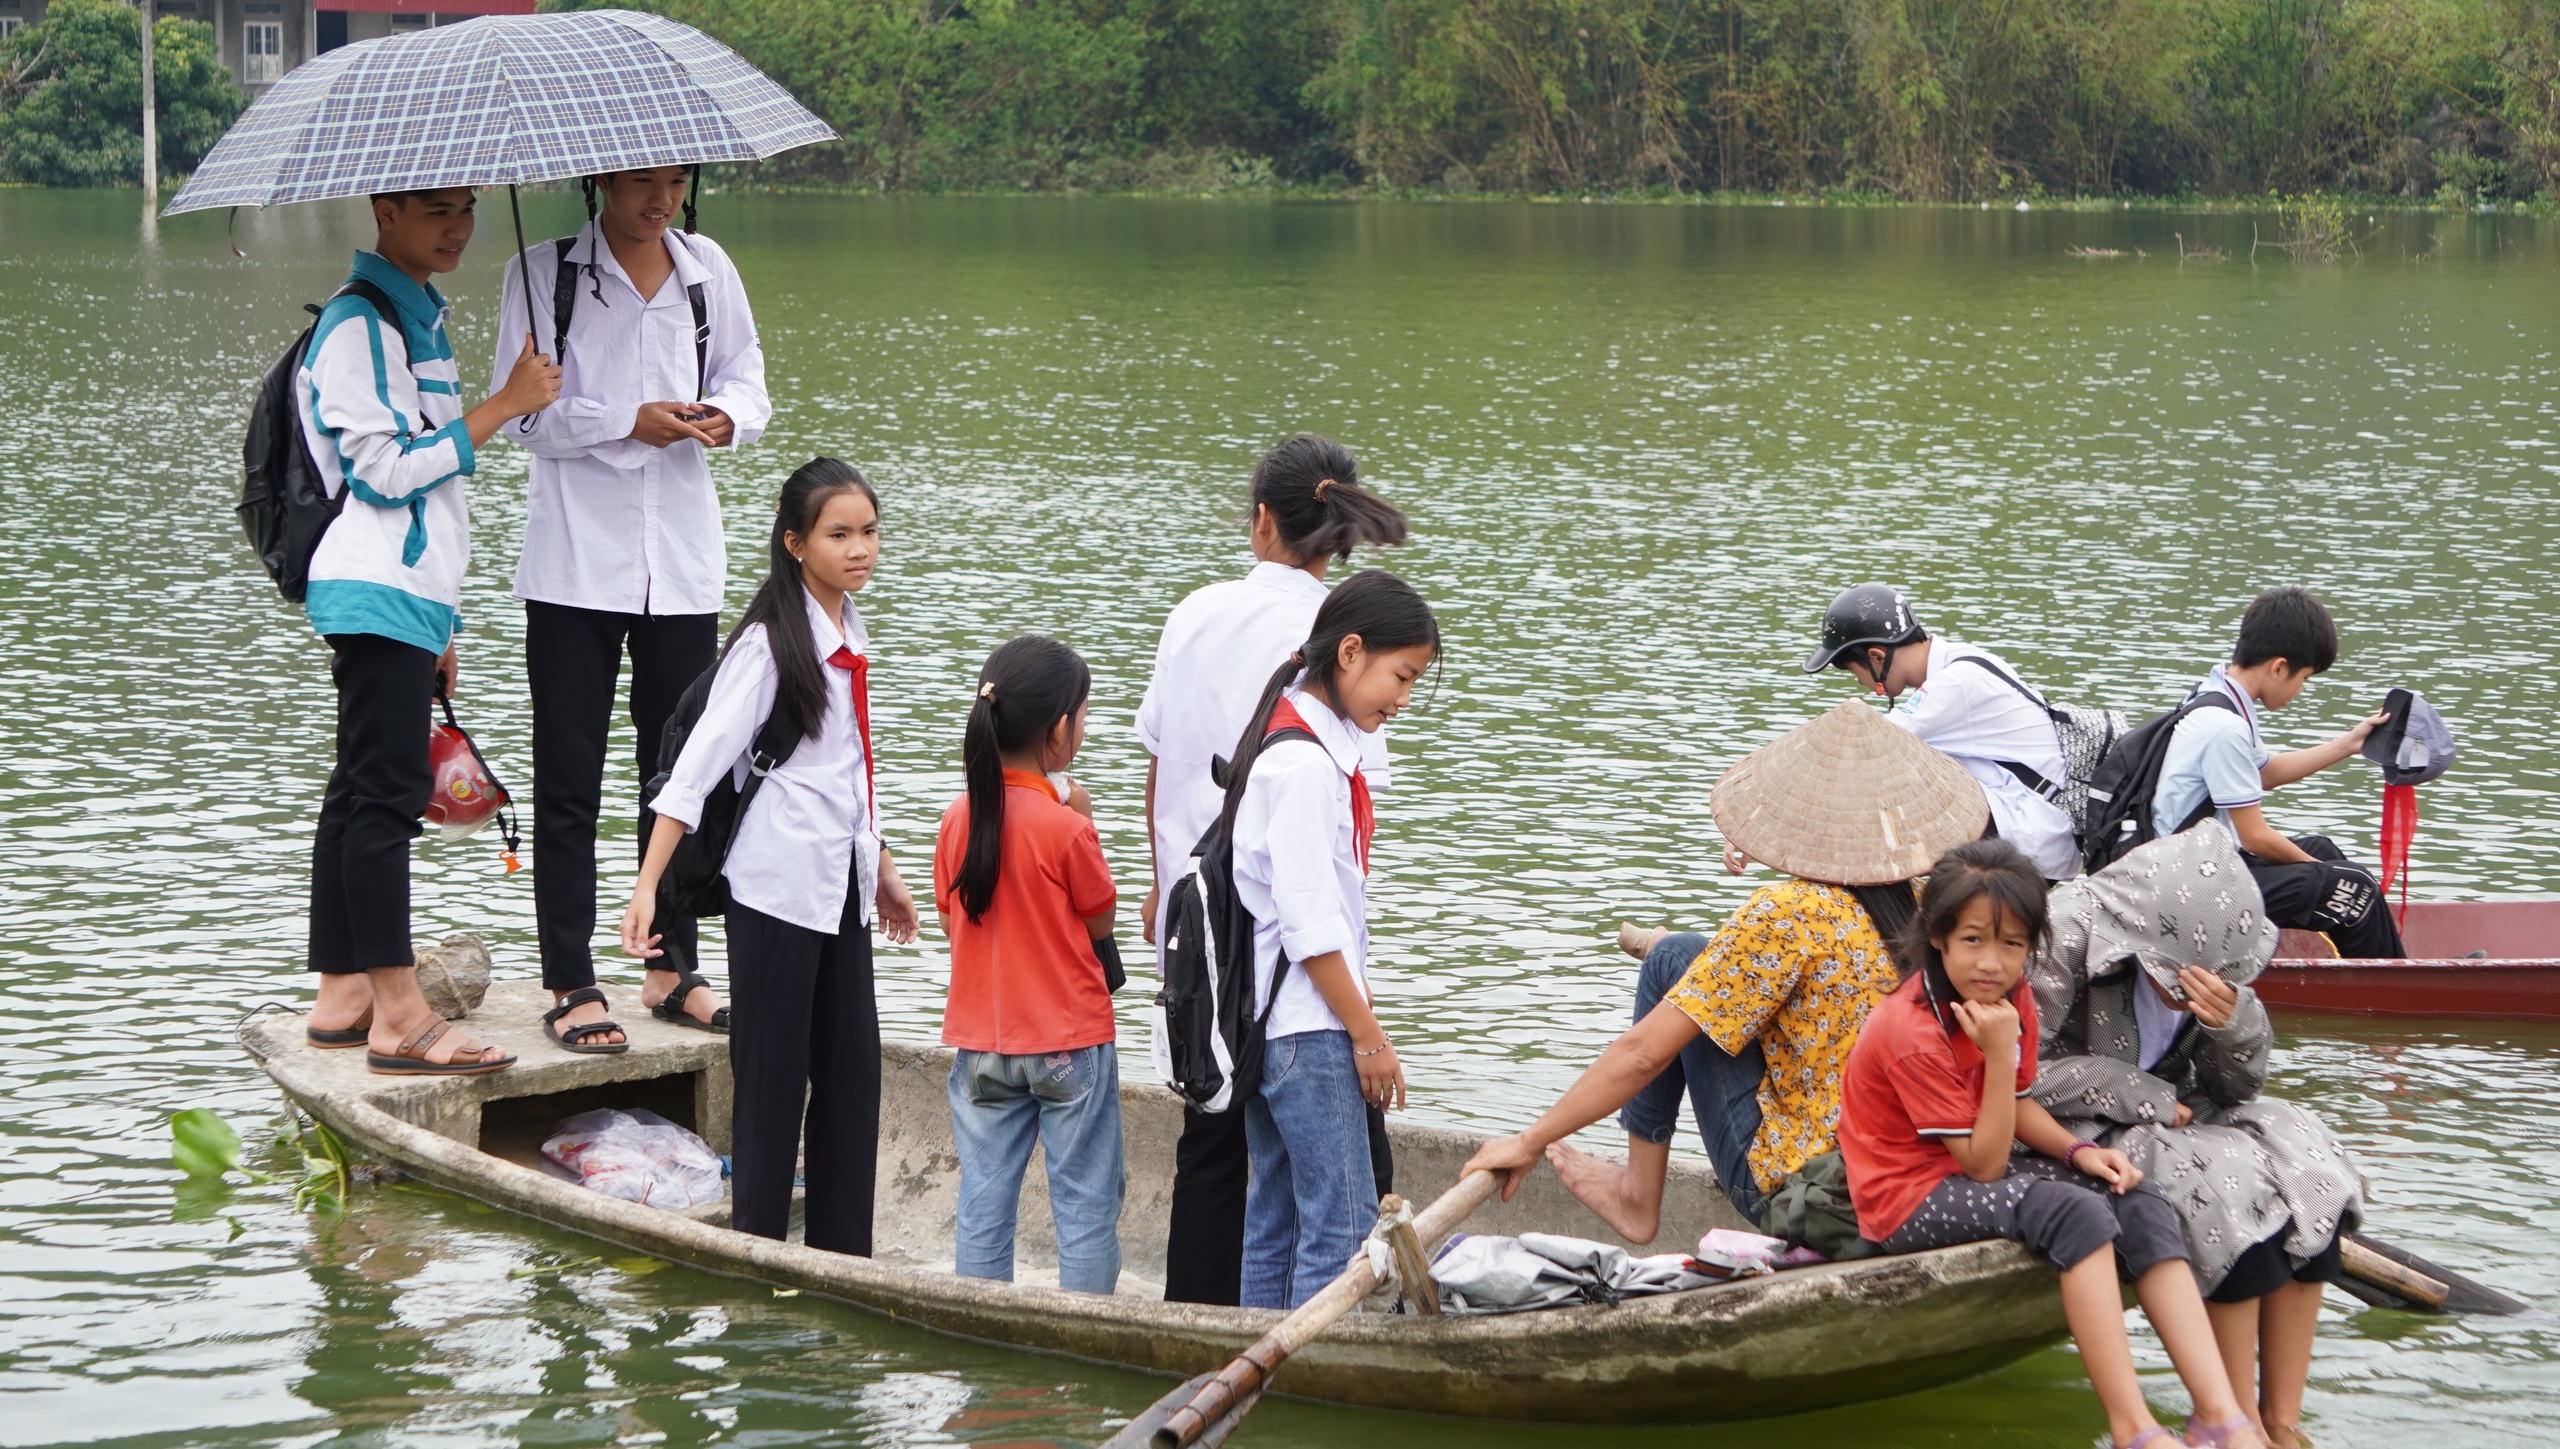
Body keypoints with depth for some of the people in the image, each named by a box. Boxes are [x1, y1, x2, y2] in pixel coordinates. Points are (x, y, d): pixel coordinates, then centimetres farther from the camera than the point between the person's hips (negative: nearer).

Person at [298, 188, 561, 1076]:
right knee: (386, 793, -12)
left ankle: (341, 999, 13)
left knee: (363, 795, 10)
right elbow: (384, 470, -17)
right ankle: (397, 1017, -14)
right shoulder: (357, 325, -10)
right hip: (377, 597, -10)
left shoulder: (419, 318, 21)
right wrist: (503, 407, -13)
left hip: (406, 598, 10)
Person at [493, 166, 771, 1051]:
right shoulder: (543, 275, -3)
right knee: (569, 781, -2)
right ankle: (571, 986, 2)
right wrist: (628, 422, -17)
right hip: (576, 562, -4)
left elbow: (746, 379, 15)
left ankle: (671, 970, 20)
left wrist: (726, 416, -7)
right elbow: (523, 415, -7)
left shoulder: (706, 268, 9)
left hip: (683, 561, 4)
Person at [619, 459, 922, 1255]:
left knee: (852, 1073, 7)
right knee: (773, 1077, -3)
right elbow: (699, 762, -17)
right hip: (779, 886, -7)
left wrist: (881, 873, 27)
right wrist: (647, 886, -23)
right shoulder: (769, 642, -12)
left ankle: (845, 1263, 12)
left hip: (841, 887, 7)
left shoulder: (850, 632, 11)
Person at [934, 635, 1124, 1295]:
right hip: (1070, 1042, -4)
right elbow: (1101, 924, -4)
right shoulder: (1067, 826, -17)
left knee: (982, 1211, 10)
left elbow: (952, 919, 8)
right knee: (1086, 1207, 5)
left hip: (980, 1044, 5)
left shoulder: (958, 819, -2)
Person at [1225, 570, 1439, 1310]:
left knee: (1275, 1221, 12)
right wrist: (1367, 1034, -14)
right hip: (1305, 1026, -10)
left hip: (1273, 1026, 10)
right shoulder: (1302, 763, -18)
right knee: (1342, 1225, -9)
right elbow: (1309, 924, -19)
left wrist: (1361, 1023, 19)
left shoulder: (1325, 748, 14)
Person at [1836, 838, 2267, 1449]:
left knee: (2142, 1208, -11)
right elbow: (1984, 1163, -22)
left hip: (1975, 1169, 8)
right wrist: (1999, 1052, -30)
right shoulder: (1911, 1032, -24)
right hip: (1910, 1200, -8)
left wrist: (2078, 1151, -6)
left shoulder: (2014, 999, 0)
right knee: (2075, 1214, -30)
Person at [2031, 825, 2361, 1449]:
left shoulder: (2213, 948, -5)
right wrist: (2142, 1097, -20)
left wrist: (2235, 1022, -24)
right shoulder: (2068, 934, -23)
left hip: (2169, 1112, 7)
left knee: (2304, 1158, -17)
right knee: (2227, 1178, -28)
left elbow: (2239, 1085, -1)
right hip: (2079, 1135, -7)